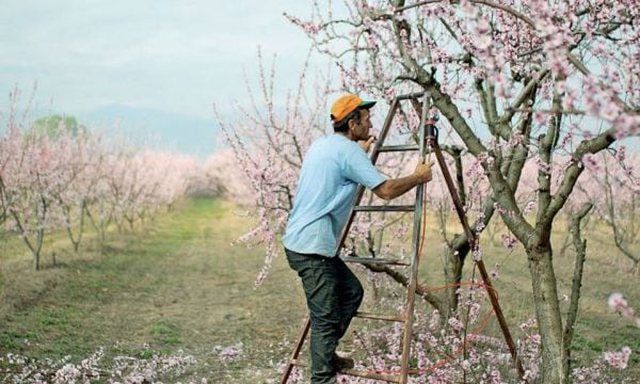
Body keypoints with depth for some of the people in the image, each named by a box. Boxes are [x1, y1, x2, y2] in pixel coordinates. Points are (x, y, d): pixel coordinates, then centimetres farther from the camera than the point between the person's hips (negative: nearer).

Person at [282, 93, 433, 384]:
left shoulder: (322, 145, 16)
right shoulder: (348, 150, -12)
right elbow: (386, 190, -13)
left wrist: (361, 151, 39)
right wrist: (418, 177, 2)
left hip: (309, 243, 10)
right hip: (311, 247, -10)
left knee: (351, 292, 18)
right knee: (326, 317, -7)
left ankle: (326, 355, 23)